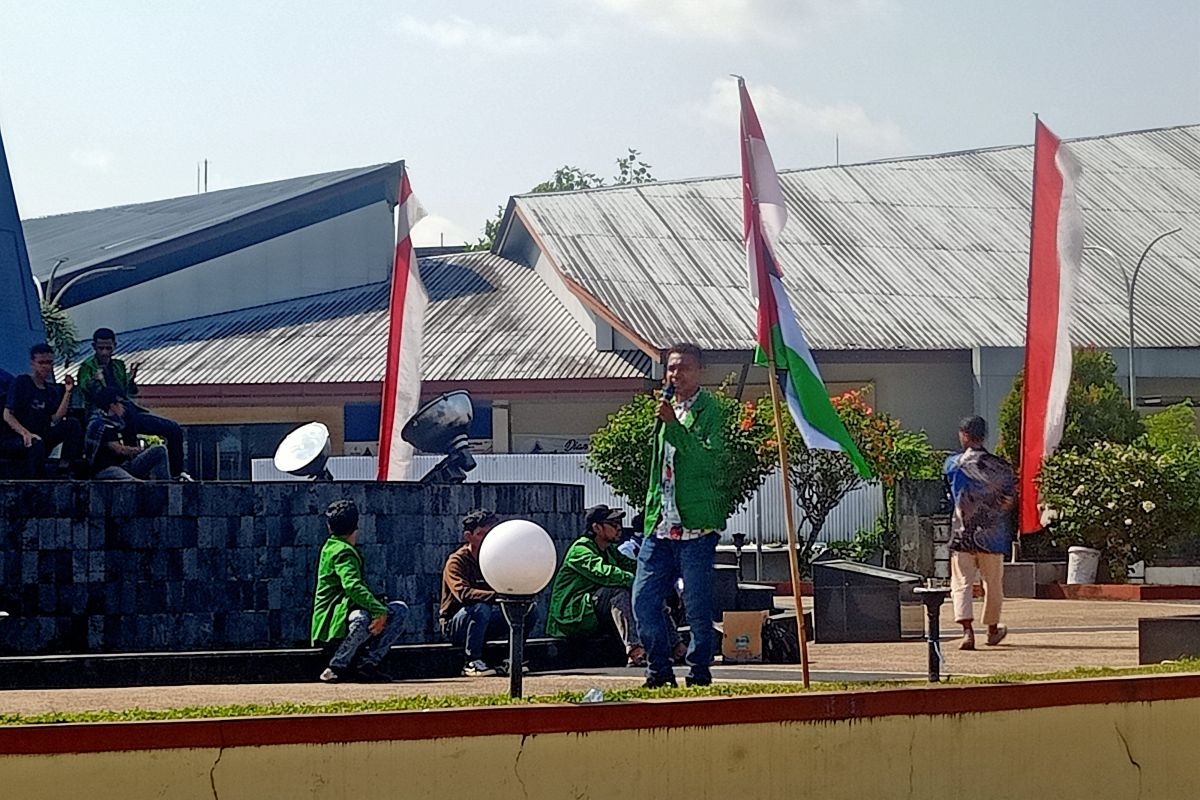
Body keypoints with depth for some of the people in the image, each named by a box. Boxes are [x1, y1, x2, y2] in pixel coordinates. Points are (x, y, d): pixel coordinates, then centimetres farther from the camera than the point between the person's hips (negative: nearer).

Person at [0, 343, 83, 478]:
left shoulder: (51, 390, 14)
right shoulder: (21, 382, -3)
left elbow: (55, 419, -2)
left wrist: (68, 392, -6)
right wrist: (25, 433, -28)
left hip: (40, 438, 6)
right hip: (12, 440, -6)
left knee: (72, 425, -13)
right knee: (36, 444, -39)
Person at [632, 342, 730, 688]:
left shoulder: (709, 410, -4)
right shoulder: (667, 410, 18)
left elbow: (711, 458, -19)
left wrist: (674, 424, -22)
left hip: (696, 527, -6)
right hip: (661, 526, 7)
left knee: (697, 605, -1)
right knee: (644, 598, 2)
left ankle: (699, 670, 11)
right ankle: (659, 669, 13)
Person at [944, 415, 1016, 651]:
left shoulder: (953, 464, -4)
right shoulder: (1001, 466, -1)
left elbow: (950, 493, 7)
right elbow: (1012, 501, 1)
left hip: (962, 534, -2)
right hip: (992, 534, 2)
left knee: (961, 584, -2)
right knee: (993, 584, 17)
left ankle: (967, 630, -20)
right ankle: (993, 629, 32)